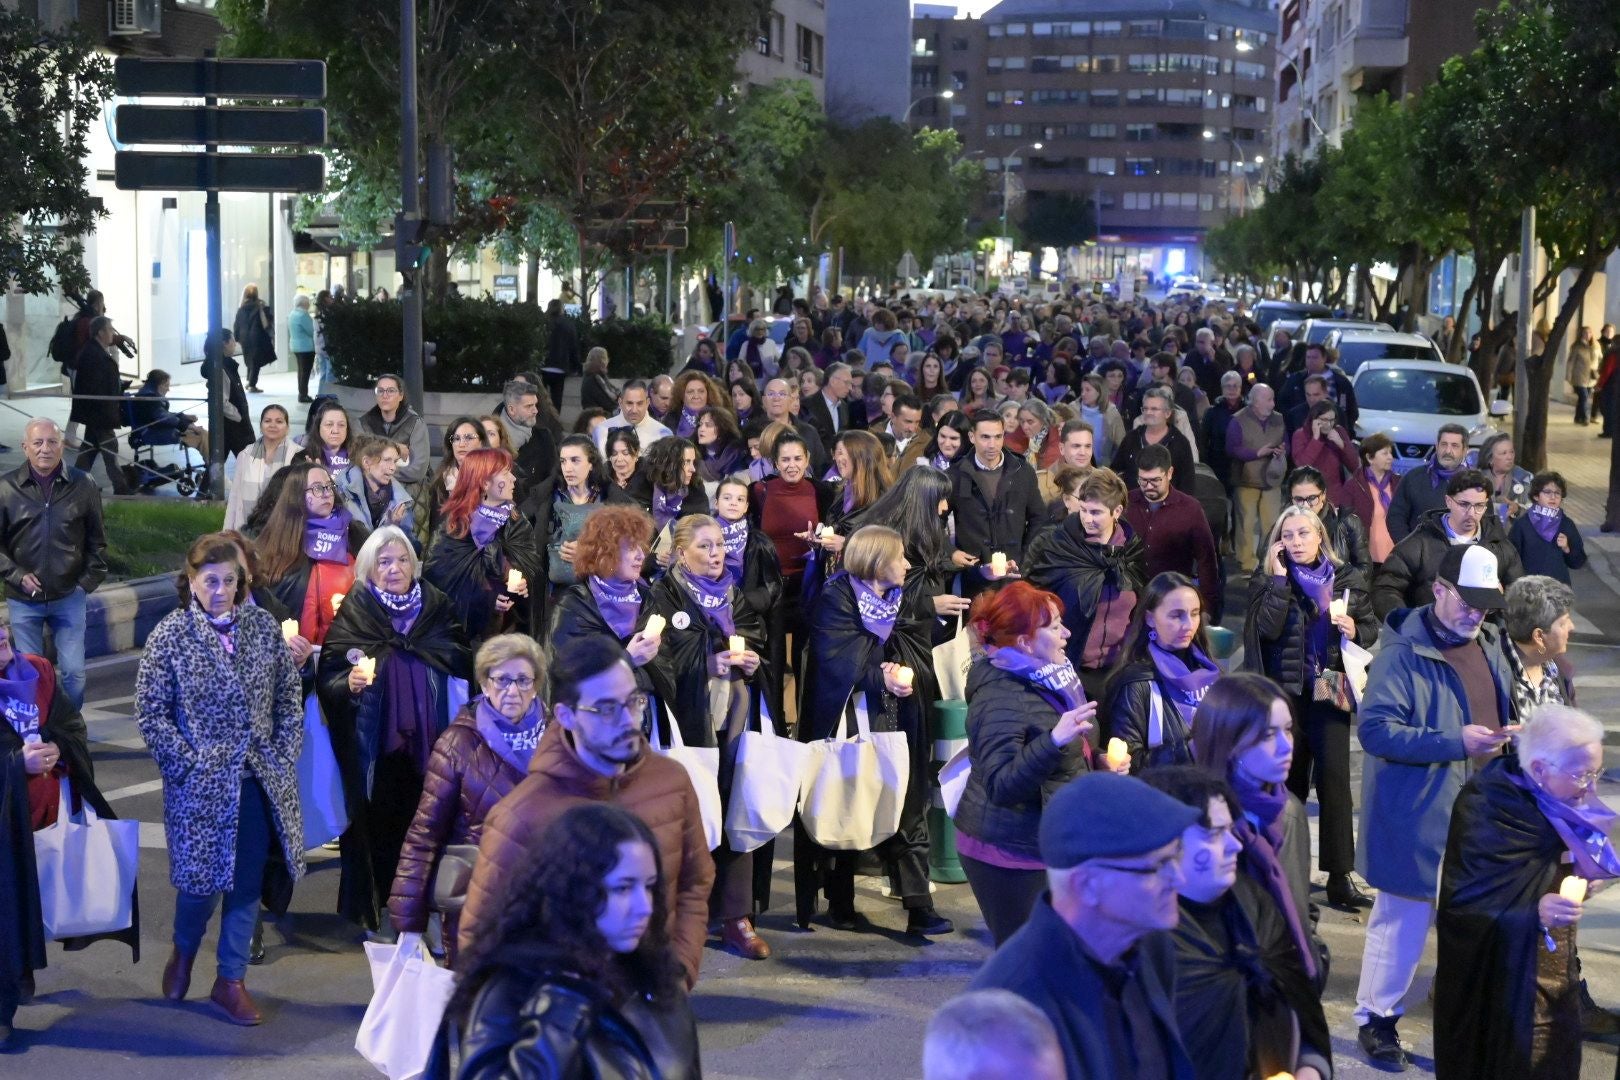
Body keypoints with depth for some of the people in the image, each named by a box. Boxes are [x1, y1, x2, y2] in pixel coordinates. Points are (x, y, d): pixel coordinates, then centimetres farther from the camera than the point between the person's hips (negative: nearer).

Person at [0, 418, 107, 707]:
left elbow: (97, 540, 6)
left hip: (69, 597, 0)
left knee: (74, 671, 2)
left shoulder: (83, 486, -1)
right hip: (23, 600, 0)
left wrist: (89, 581, -1)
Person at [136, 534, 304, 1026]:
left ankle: (231, 980, 19)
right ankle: (183, 954, 33)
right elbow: (151, 713, -7)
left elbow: (288, 696, 8)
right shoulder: (169, 636, -7)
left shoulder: (263, 626, 3)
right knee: (202, 876, 3)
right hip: (201, 784, -3)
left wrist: (284, 756, -1)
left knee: (249, 881, 6)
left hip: (260, 782, 3)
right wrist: (191, 764, -11)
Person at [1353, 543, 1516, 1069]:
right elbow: (1374, 728, -22)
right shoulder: (1403, 653, -15)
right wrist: (1455, 742, -26)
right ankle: (1376, 1018, 18)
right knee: (1402, 920, 3)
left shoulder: (1489, 645, 9)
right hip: (1417, 816, -7)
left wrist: (1510, 735, 0)